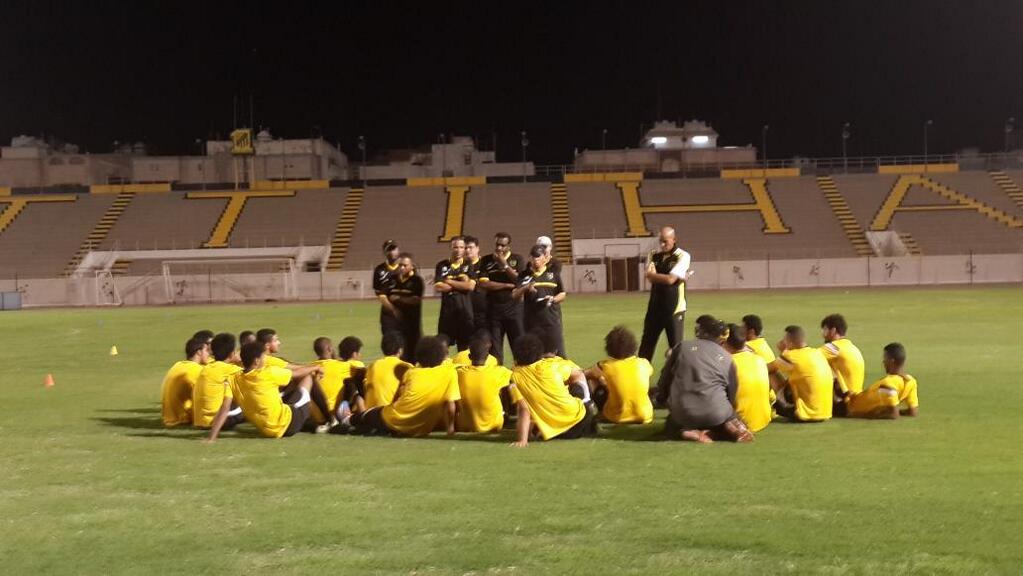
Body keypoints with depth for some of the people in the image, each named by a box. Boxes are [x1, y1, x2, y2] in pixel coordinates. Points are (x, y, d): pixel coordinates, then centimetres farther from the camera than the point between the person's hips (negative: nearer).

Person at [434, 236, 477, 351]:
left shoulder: (469, 265, 5)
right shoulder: (442, 265, 4)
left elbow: (471, 286, -9)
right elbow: (438, 287, -8)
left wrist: (450, 282, -6)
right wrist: (461, 285, -7)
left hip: (465, 309, 0)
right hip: (447, 309, 0)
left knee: (465, 346, 6)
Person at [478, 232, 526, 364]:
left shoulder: (518, 259, 4)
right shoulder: (486, 261, 5)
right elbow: (483, 284, -6)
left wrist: (504, 264, -13)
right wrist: (508, 285, -9)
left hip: (514, 310, -1)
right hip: (493, 310, 1)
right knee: (494, 349, 3)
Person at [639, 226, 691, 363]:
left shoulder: (682, 256, -6)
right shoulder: (654, 256, 9)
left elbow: (670, 279, -16)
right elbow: (649, 277, -7)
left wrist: (655, 275, -4)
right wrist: (665, 277, -16)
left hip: (674, 309, -5)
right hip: (655, 307, 5)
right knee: (646, 346, 10)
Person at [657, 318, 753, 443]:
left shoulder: (682, 346, 7)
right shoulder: (727, 358, 8)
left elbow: (663, 382, 12)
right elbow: (731, 395, 11)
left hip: (682, 414, 0)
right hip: (715, 414, 0)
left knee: (671, 427, 33)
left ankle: (691, 432, -2)